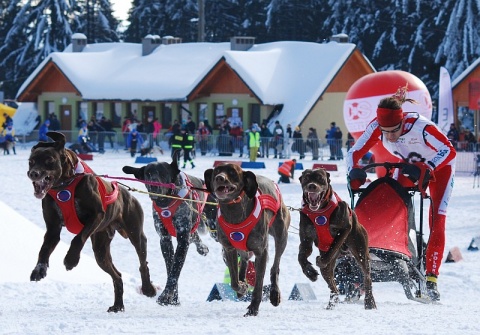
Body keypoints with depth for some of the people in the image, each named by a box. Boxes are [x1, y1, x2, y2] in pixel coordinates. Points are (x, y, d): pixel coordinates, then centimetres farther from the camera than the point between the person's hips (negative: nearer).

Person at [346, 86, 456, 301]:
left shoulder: (420, 126, -39)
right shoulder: (376, 127, -26)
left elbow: (449, 151, -40)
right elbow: (354, 153, -18)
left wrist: (426, 169, -52)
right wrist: (354, 172, -38)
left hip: (439, 167, -5)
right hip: (410, 167, 5)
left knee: (436, 221, -14)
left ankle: (432, 278, -15)